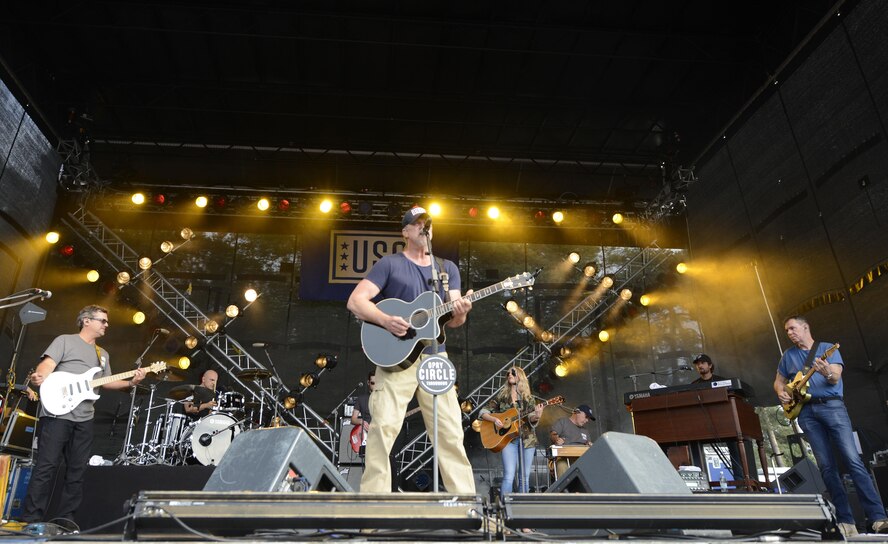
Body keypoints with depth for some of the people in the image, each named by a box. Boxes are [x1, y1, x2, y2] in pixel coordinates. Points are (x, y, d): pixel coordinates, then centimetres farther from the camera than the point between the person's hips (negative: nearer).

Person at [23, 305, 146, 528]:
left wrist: (131, 383, 5)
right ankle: (32, 519, 2)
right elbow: (46, 365, -10)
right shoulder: (65, 341, 2)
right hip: (57, 413, -6)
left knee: (77, 471, 8)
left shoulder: (103, 354, 21)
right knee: (46, 467, -6)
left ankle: (66, 519, 16)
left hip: (84, 419, 6)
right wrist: (39, 377, -33)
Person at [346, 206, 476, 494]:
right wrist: (385, 320, -20)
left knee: (450, 432, 2)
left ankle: (465, 495, 10)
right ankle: (374, 492, 4)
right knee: (383, 427, -9)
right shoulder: (389, 263, 3)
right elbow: (355, 300, -4)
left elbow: (451, 320, 9)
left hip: (435, 357, 3)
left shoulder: (448, 268, 15)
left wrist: (460, 313, -15)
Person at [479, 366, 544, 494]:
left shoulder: (528, 397, 10)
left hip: (527, 438, 2)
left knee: (525, 477, 4)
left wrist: (536, 416, -22)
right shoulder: (501, 396, 8)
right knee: (509, 476, -13)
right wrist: (494, 419, -10)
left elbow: (530, 419, 1)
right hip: (508, 438, -2)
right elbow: (483, 412, 9)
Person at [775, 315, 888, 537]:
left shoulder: (828, 349, 7)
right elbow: (779, 381, 25)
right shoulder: (788, 355, 17)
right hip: (806, 412, 3)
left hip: (831, 405, -3)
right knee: (827, 466, -3)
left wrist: (827, 372, -32)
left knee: (852, 460, -13)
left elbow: (835, 378, -8)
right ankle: (846, 521, -2)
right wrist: (781, 392, 3)